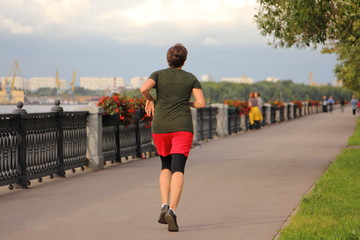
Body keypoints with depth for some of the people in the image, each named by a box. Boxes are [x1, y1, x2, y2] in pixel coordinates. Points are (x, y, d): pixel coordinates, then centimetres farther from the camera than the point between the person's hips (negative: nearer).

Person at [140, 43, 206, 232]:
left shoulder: (158, 75, 4)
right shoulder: (191, 79, 6)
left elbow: (143, 89, -15)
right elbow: (202, 103, -3)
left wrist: (150, 100, 5)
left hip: (160, 128, 2)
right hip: (182, 128, -2)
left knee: (165, 167, 20)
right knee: (178, 170, -10)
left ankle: (164, 206, 1)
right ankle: (172, 211, -30)